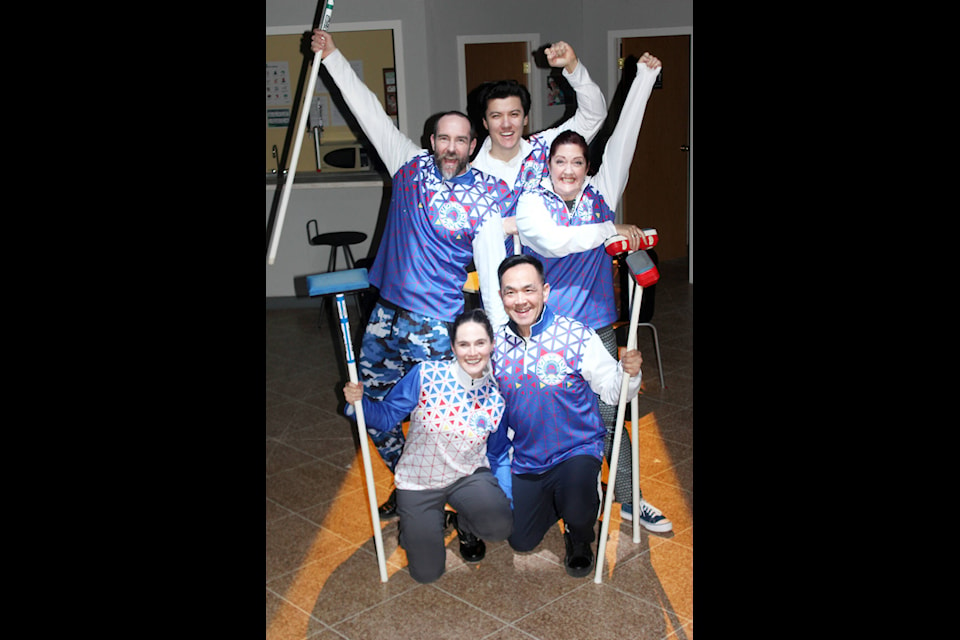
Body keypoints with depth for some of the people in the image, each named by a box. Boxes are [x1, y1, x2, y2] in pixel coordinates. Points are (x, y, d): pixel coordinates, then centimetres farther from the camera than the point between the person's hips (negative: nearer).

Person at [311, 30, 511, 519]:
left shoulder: (483, 199, -9)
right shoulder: (410, 165, 3)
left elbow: (492, 273, -12)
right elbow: (372, 113, 7)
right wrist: (332, 56, 9)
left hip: (434, 329, -5)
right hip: (385, 315, 5)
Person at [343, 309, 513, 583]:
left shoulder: (499, 396, -11)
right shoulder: (425, 375, -18)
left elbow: (498, 457, 1)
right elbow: (386, 416, -11)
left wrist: (506, 498, -6)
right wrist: (360, 401, -30)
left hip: (469, 477, 1)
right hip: (418, 482, -1)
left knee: (500, 525, -28)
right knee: (427, 572, -3)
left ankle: (465, 524, 9)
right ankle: (416, 525, 30)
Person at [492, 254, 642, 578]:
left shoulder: (577, 336, -17)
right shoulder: (495, 343, -5)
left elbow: (611, 390, -11)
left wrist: (629, 373, -30)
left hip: (577, 450, -4)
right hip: (525, 459, 4)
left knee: (577, 511, -33)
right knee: (521, 541, 13)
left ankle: (580, 538, 6)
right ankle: (557, 499, 44)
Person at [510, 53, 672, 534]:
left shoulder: (601, 194, 4)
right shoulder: (530, 204, -6)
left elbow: (622, 139, 2)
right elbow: (554, 242, -25)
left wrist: (645, 76, 2)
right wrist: (611, 230, -20)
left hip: (597, 324, 3)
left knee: (609, 414, 9)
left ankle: (628, 500, 22)